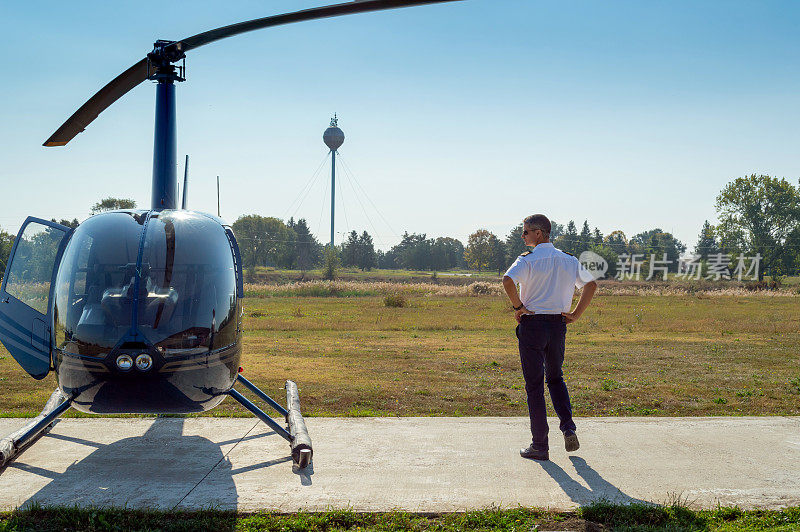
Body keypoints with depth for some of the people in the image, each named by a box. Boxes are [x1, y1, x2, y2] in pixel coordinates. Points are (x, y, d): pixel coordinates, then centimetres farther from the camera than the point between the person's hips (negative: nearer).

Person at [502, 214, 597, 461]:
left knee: (534, 385, 3)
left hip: (532, 323, -5)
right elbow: (591, 284, 12)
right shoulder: (569, 260, 7)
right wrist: (576, 314, 11)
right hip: (558, 324, 5)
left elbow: (508, 280, -28)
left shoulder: (527, 260, -10)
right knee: (555, 377, 24)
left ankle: (540, 446, 6)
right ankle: (568, 428, 7)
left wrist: (518, 306, -14)